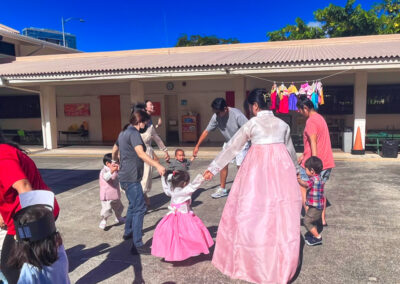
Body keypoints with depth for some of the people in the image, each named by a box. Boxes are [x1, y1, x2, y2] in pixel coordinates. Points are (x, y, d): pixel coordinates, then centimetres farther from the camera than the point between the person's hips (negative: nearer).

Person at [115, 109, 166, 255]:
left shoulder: (123, 133, 14)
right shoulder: (134, 133, -16)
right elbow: (141, 153, -30)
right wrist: (158, 166, -39)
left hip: (125, 176, 10)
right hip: (131, 177, -10)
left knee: (133, 204, 25)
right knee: (140, 208, -9)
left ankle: (128, 232, 41)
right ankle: (137, 245, -8)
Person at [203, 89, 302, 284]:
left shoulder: (251, 124, -2)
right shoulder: (282, 124, 11)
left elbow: (231, 148, 1)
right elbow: (290, 150, 23)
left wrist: (213, 168, 8)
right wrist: (294, 169, 40)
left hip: (258, 167, -4)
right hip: (281, 166, 5)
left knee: (254, 213, 5)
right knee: (281, 212, 11)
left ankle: (255, 262, 16)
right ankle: (281, 264, 24)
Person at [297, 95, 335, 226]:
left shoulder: (311, 121, -17)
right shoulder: (320, 118, 13)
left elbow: (313, 144, -23)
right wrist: (304, 155, 24)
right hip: (327, 162, 9)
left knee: (302, 189, 5)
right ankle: (322, 219, 23)